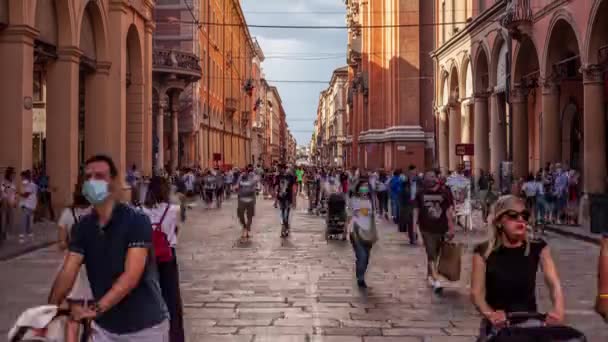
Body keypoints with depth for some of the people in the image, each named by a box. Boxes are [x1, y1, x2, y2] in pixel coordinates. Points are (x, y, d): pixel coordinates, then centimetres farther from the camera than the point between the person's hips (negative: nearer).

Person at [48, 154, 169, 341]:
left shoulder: (136, 221, -16)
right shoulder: (83, 227, 2)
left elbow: (131, 276, -24)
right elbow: (68, 271, -6)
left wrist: (96, 308, -33)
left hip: (145, 326, -5)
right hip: (105, 326, 5)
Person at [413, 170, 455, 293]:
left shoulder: (445, 192, -4)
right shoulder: (421, 193, 2)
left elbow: (449, 210, -5)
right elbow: (416, 209, 7)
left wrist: (451, 228, -8)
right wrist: (415, 225, 0)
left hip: (441, 228, 1)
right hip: (427, 229, -1)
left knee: (434, 254, 15)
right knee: (431, 254, -8)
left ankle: (429, 275, 35)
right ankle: (436, 281, -12)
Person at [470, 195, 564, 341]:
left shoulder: (538, 248, -1)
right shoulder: (484, 252, -6)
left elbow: (554, 283, -10)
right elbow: (476, 292, -10)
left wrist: (558, 309, -30)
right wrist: (489, 314, -29)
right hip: (497, 327, -1)